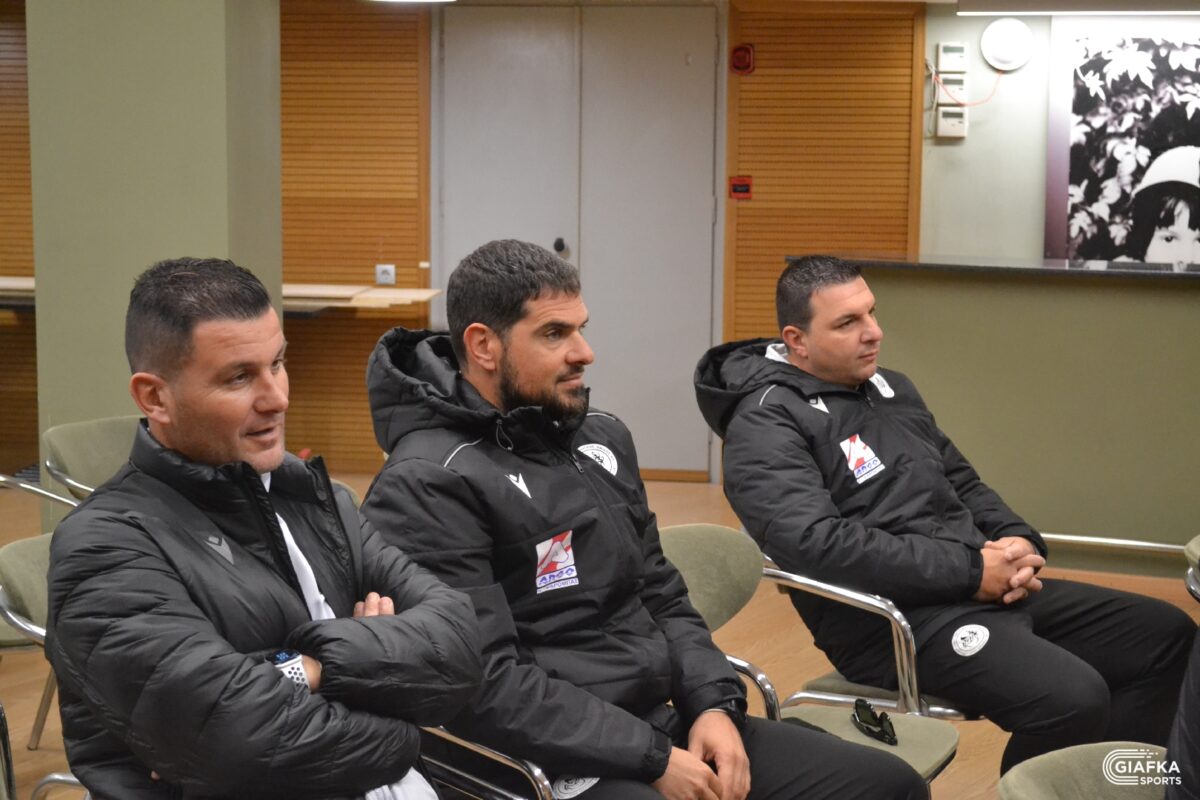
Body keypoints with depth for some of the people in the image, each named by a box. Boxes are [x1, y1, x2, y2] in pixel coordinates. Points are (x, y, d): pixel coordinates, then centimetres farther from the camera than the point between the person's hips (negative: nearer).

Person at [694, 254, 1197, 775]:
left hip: (992, 588, 9)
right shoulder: (766, 424, -11)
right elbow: (817, 543, -24)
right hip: (896, 618, -9)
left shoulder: (890, 388, 17)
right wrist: (970, 572, -21)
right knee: (1073, 699, -28)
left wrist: (1019, 542, 0)